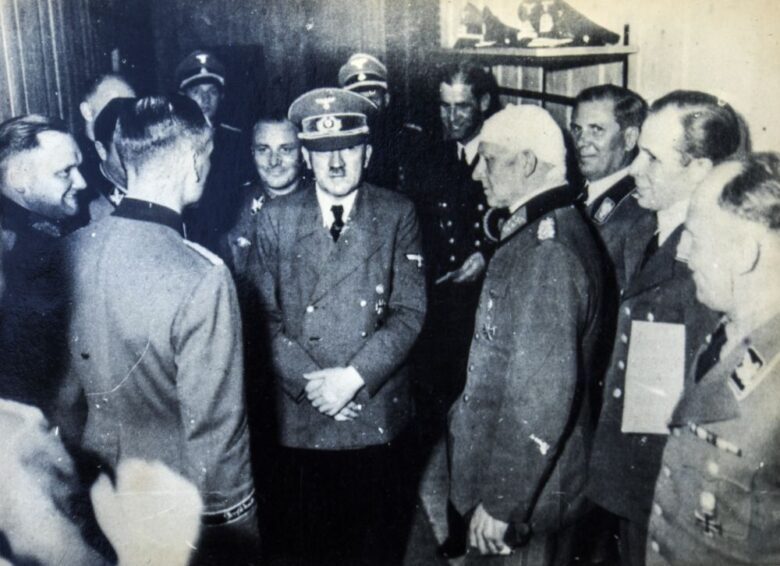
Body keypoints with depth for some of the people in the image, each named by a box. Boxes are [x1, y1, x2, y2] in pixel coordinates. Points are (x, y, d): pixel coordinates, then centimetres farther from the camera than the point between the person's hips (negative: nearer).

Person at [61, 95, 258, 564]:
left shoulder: (71, 253, -9)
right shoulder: (202, 278, -29)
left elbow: (63, 384, 2)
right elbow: (213, 424, -23)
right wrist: (235, 521, -9)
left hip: (98, 487, 6)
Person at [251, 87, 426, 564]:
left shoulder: (398, 215, 0)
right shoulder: (277, 218, 3)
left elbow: (409, 311, -6)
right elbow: (267, 314, 0)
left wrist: (353, 377, -15)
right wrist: (308, 380, -12)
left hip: (377, 413, 0)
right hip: (301, 414, 1)